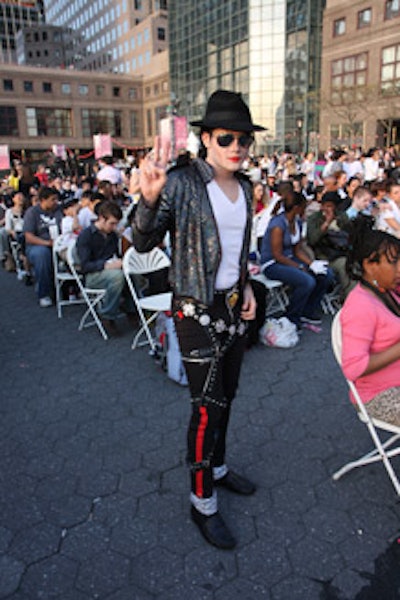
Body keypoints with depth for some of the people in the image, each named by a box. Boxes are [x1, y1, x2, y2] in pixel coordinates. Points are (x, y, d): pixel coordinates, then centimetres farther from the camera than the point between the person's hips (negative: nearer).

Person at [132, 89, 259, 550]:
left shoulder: (244, 187, 7)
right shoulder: (182, 183, -14)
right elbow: (143, 243, -18)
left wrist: (246, 286, 8)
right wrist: (149, 197, -35)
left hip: (233, 306, 7)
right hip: (197, 310, -7)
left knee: (226, 395, 18)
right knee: (207, 407, -1)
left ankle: (217, 468, 42)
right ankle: (202, 503, 20)